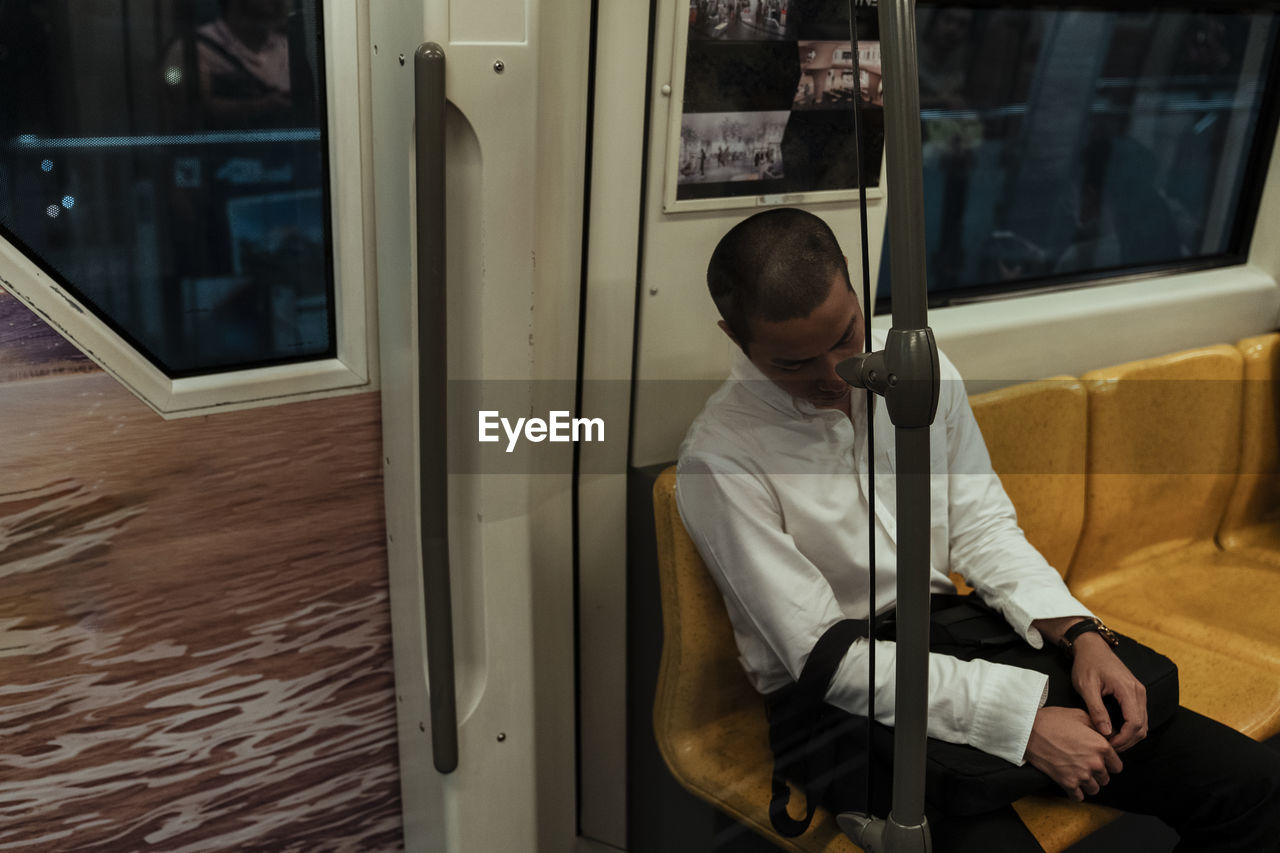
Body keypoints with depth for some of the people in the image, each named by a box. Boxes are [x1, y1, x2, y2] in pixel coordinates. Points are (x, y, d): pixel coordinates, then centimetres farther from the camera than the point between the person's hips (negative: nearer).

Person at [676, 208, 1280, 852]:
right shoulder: (718, 460, -17)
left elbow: (982, 527, 8)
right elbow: (823, 656, -18)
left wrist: (1078, 633, -9)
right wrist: (1022, 722, -21)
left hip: (958, 643, 6)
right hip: (840, 703, -5)